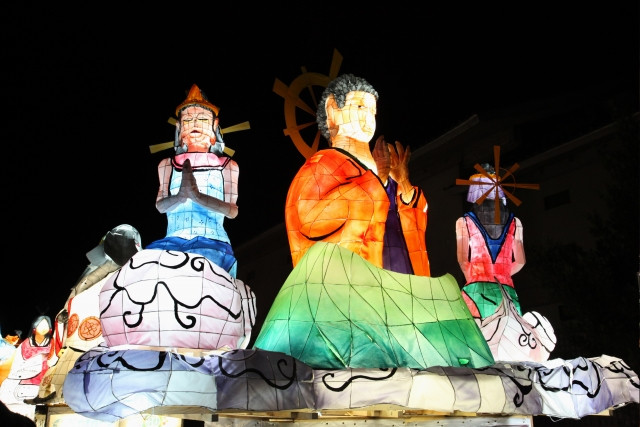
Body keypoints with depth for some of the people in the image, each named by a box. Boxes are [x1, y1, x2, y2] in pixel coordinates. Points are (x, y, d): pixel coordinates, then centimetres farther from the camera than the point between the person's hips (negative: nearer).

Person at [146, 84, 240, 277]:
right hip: (173, 240, 2)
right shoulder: (167, 165, 20)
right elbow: (160, 205, 5)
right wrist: (180, 196, -19)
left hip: (212, 241, -2)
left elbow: (232, 210, 1)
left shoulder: (228, 166, 15)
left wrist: (197, 196, -18)